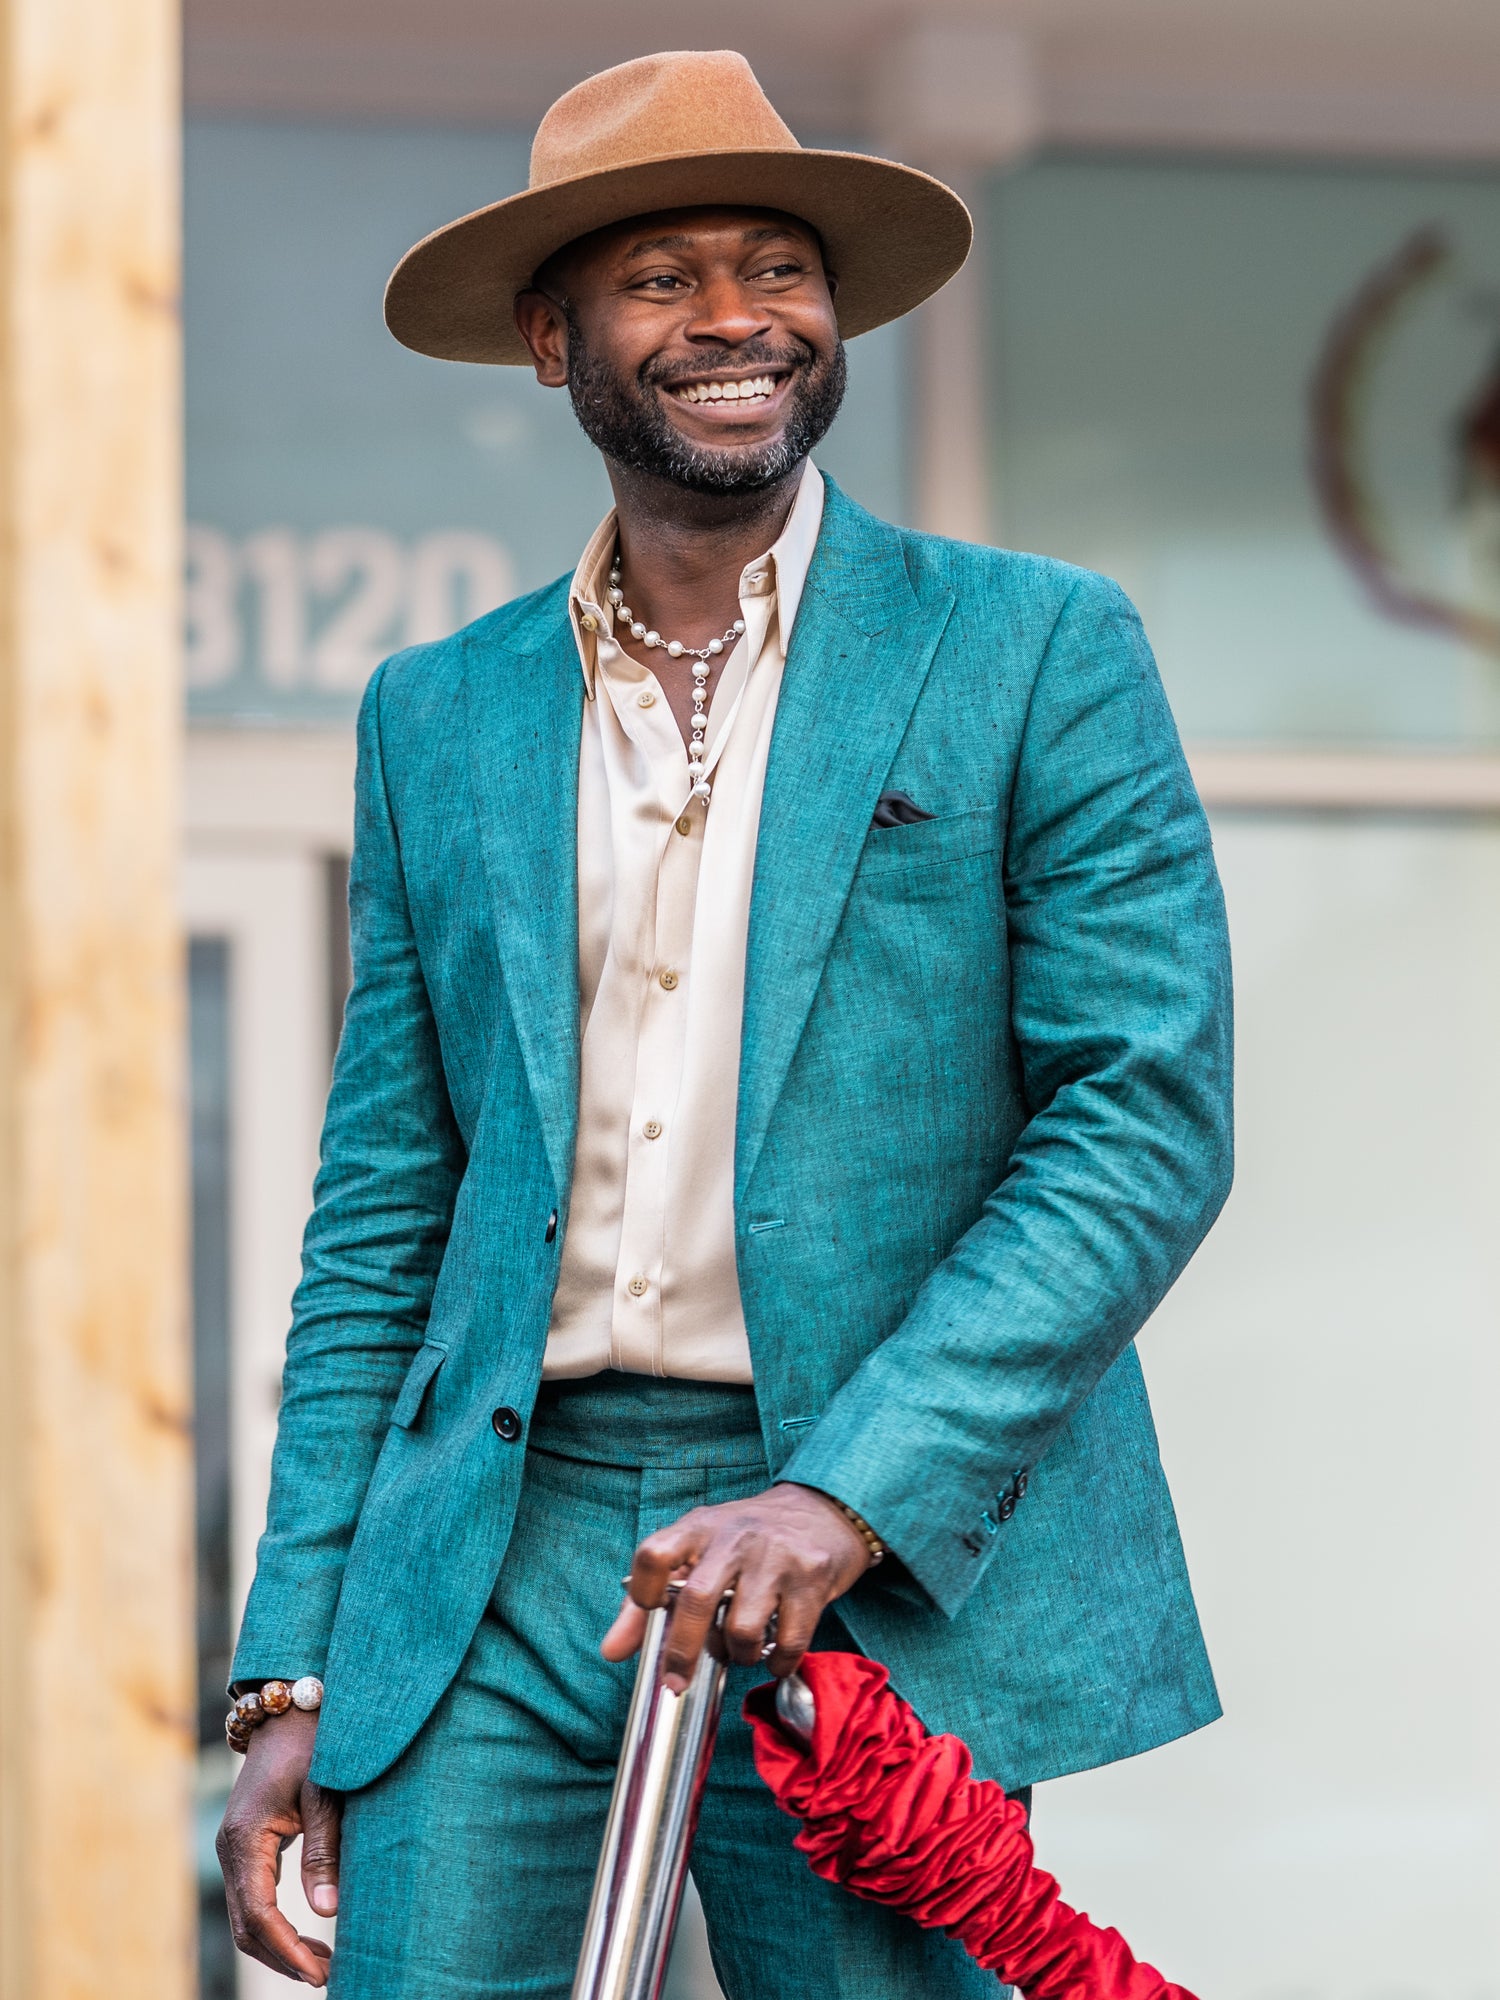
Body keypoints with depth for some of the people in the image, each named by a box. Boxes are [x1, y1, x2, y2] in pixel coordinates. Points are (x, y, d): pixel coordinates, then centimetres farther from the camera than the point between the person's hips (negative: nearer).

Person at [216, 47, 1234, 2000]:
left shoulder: (1036, 651, 4)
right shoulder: (437, 717, 14)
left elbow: (1151, 1121, -3)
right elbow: (383, 1219, 15)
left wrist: (847, 1494, -14)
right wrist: (294, 1678, 8)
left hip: (891, 1564, -2)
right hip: (499, 1565, 3)